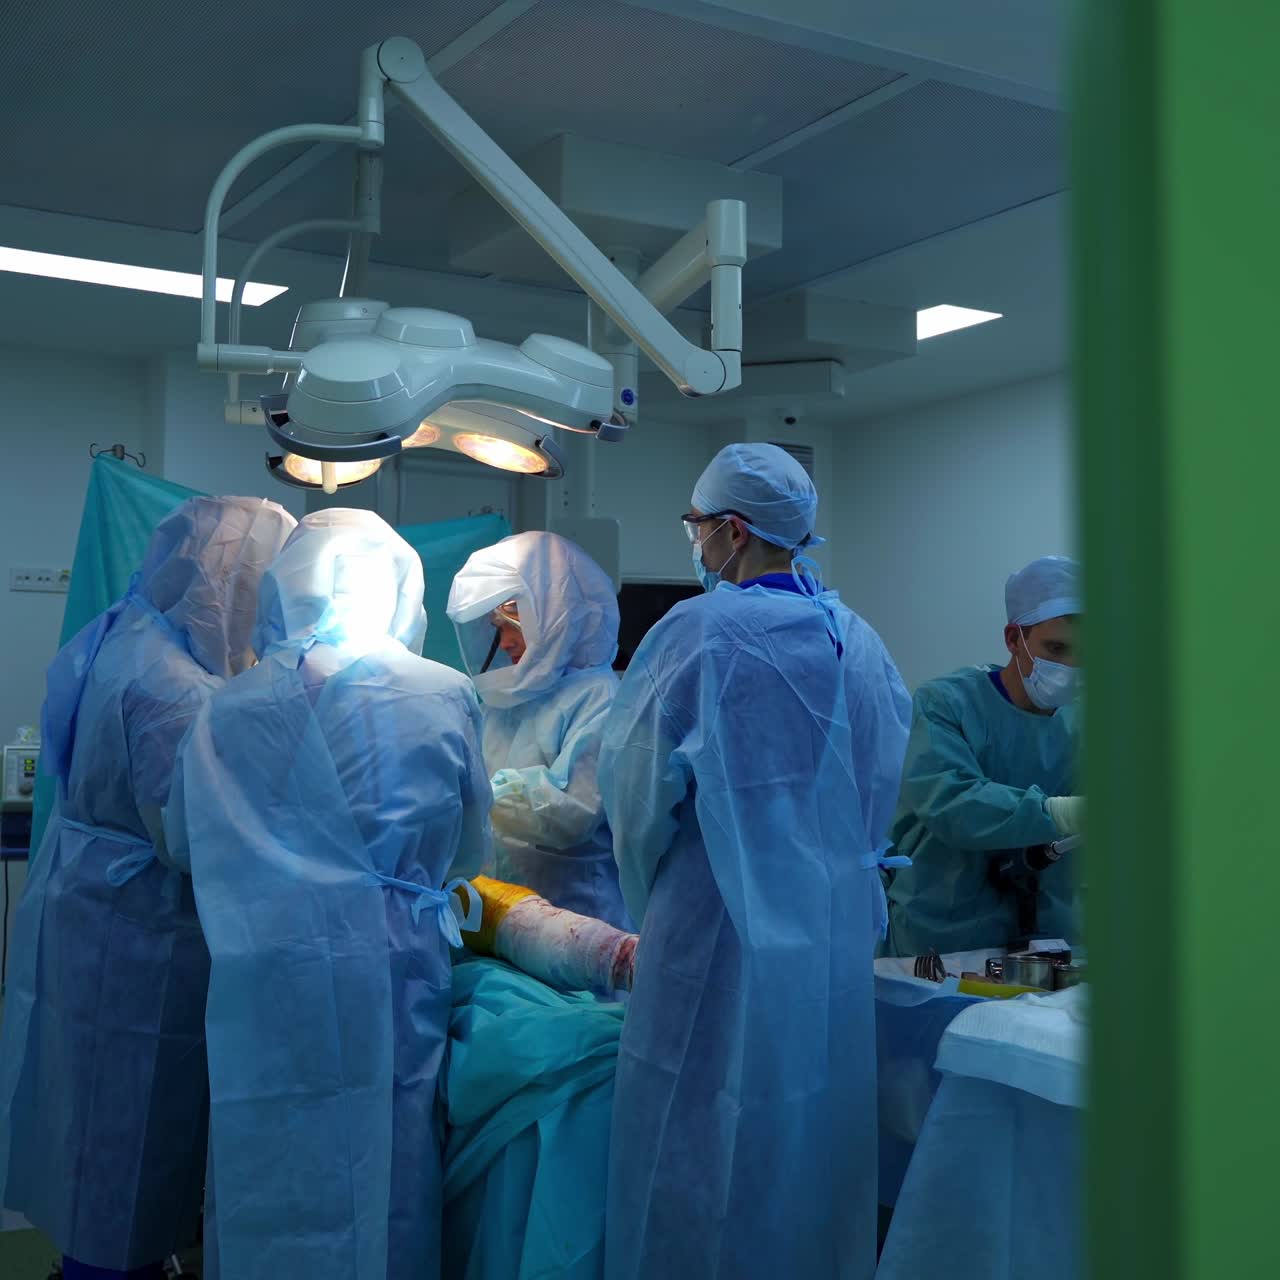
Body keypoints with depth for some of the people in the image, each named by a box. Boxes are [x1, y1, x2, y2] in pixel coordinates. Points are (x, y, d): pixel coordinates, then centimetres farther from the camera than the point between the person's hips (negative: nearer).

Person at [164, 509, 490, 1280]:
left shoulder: (232, 708, 0)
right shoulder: (448, 696, -2)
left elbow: (186, 846, 9)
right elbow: (471, 853, 8)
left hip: (266, 979, 1)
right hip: (395, 975, 0)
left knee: (270, 1184, 13)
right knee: (387, 1180, 12)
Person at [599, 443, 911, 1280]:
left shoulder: (699, 632, -12)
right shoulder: (859, 639, 5)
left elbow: (640, 787, -8)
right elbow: (885, 782, 11)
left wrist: (646, 895, 8)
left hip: (723, 928, -6)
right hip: (840, 928, 6)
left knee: (700, 1151, 6)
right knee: (815, 1130, 17)